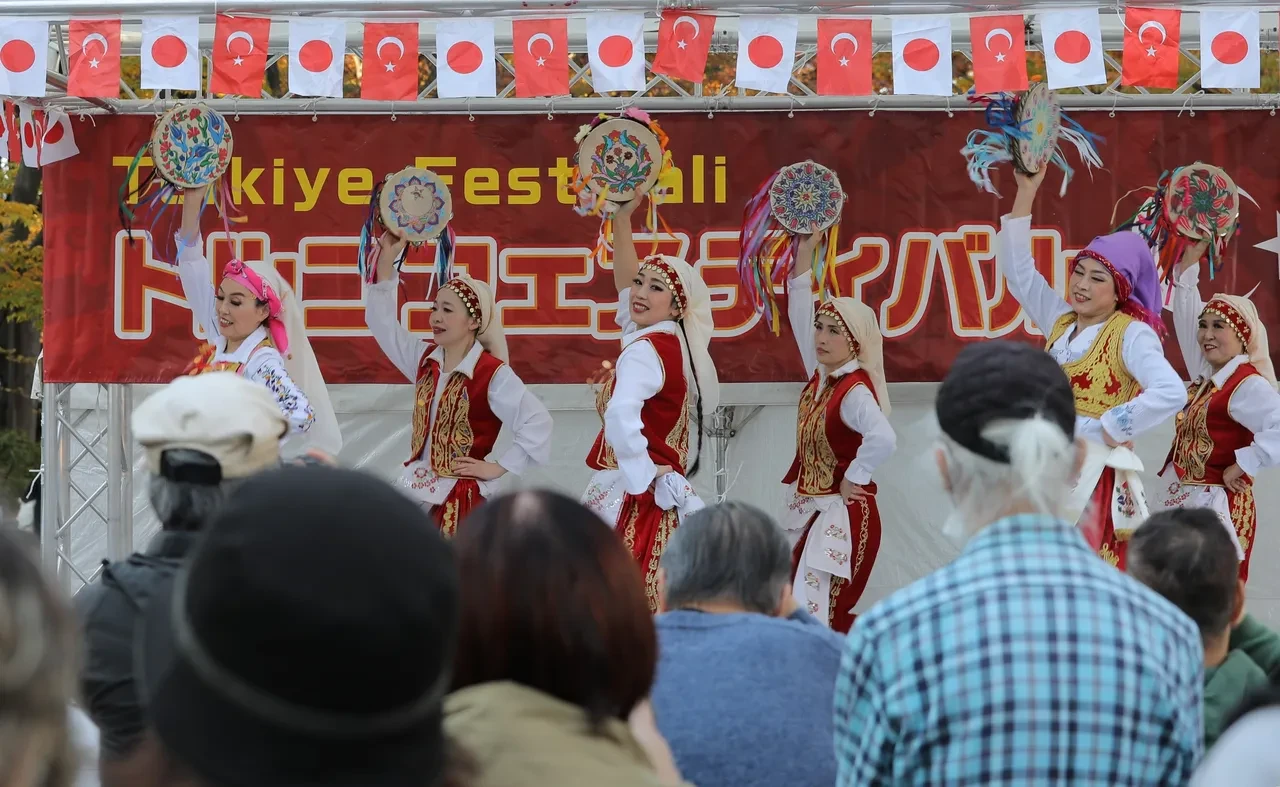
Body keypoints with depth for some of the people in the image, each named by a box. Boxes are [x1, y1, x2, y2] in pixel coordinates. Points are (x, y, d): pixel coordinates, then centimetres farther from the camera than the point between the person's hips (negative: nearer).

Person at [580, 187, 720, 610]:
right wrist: (622, 218, 26)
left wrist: (643, 476, -21)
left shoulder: (645, 351, -12)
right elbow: (627, 286, 26)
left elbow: (622, 415, -32)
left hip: (629, 500, -9)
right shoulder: (674, 345, 12)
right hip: (663, 504, 9)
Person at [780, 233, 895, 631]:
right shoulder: (820, 375, 5)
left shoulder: (855, 391, -19)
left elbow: (883, 438, -37)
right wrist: (803, 259, 11)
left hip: (842, 515, -9)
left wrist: (854, 480, -23)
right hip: (809, 509, 9)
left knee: (811, 617, -14)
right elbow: (799, 319, 16)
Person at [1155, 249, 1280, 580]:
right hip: (1186, 504, 9)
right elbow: (1185, 322, 22)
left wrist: (1243, 465, -20)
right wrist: (1188, 265, 21)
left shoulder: (1248, 385, -12)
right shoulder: (1207, 377, 13)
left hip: (1218, 508, -9)